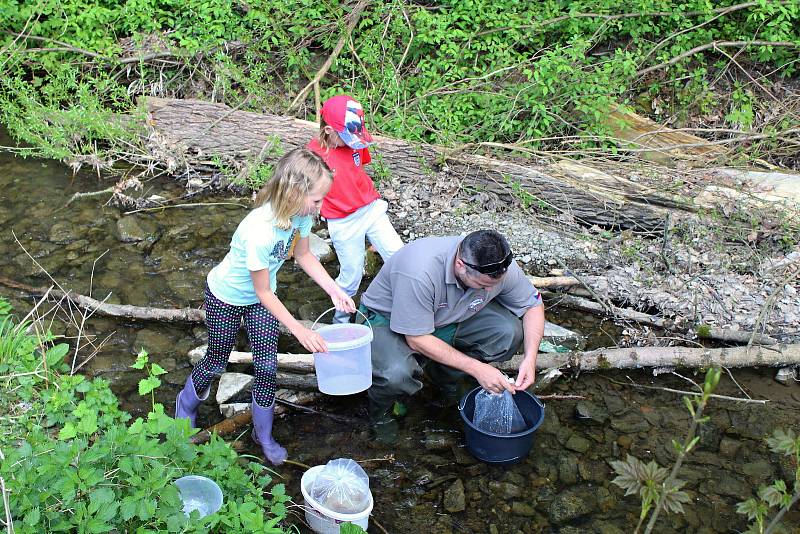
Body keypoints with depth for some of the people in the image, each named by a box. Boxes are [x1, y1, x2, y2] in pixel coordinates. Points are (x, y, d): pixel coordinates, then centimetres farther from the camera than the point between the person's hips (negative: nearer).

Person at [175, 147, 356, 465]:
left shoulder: (299, 213, -22)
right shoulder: (260, 233, -42)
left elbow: (304, 256, -2)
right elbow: (263, 292, -29)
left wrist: (335, 291, -11)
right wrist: (299, 330, -27)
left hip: (261, 297, 6)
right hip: (226, 297, -5)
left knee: (267, 365, 5)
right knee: (217, 362, 14)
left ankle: (263, 434, 26)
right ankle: (186, 403, 46)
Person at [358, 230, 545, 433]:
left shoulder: (500, 266, -23)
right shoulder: (420, 272, -40)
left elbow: (534, 304, -5)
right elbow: (417, 339, -32)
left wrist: (530, 358, -20)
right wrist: (477, 368, -31)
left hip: (447, 317, 6)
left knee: (510, 332, -19)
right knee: (397, 374, -38)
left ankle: (444, 377, 6)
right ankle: (380, 409, 0)